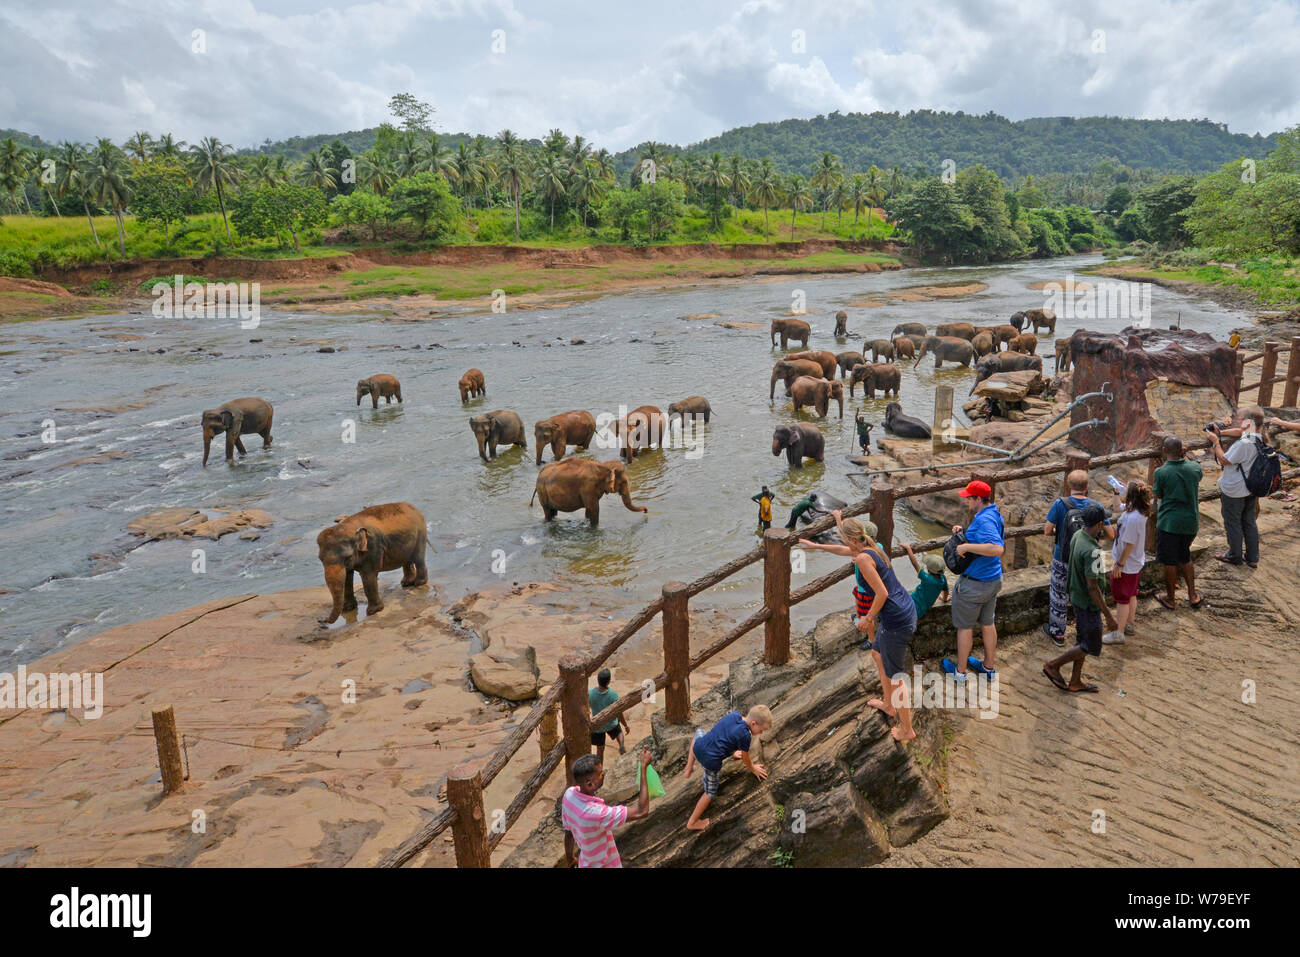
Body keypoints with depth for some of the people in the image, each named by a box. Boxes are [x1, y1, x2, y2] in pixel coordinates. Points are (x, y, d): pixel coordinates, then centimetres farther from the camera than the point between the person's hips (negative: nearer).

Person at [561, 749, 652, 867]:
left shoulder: (569, 794, -17)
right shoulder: (595, 813, -41)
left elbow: (568, 832, 0)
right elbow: (641, 811, -37)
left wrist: (570, 859, 18)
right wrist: (644, 766, -37)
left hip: (586, 863, 6)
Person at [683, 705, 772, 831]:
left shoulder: (733, 714, 2)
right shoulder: (745, 735, -16)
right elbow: (745, 759, 1)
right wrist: (753, 769, 21)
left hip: (699, 747, 6)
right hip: (711, 761, -6)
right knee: (710, 792, 17)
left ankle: (689, 766, 43)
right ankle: (692, 823, 26)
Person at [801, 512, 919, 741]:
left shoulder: (863, 558, -19)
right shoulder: (871, 549, 10)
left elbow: (882, 593, -22)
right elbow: (844, 549, 30)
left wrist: (868, 618, -9)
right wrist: (816, 546, 39)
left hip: (896, 622, -10)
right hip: (906, 611, 10)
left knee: (895, 676, 3)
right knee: (877, 653, 30)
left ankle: (907, 729, 16)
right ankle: (888, 705, 44)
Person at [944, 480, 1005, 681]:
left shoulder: (984, 519, -27)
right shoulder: (994, 514, 5)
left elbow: (997, 548, -40)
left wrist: (966, 547, -34)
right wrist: (964, 531, 5)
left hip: (974, 584, -9)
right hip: (993, 579, 9)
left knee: (965, 626, 8)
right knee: (987, 624, 21)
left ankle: (960, 670, 22)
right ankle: (989, 666, 36)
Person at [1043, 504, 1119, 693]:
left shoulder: (1077, 536, -3)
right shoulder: (1091, 551, -31)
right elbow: (1092, 587, -28)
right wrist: (1108, 615, -22)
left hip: (1077, 598, 9)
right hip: (1089, 604, -9)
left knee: (1083, 640, 20)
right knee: (1092, 647, 8)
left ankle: (1075, 682, 31)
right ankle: (1053, 666, 14)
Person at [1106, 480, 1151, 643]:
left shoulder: (1132, 518, -32)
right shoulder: (1133, 510, -3)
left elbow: (1129, 545, -27)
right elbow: (1117, 506, 21)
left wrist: (1119, 564, -19)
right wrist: (1116, 492, 9)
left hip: (1127, 566, -9)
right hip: (1136, 563, 9)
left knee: (1122, 598, 3)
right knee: (1131, 595, 23)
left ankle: (1118, 634, 13)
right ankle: (1129, 624, 39)